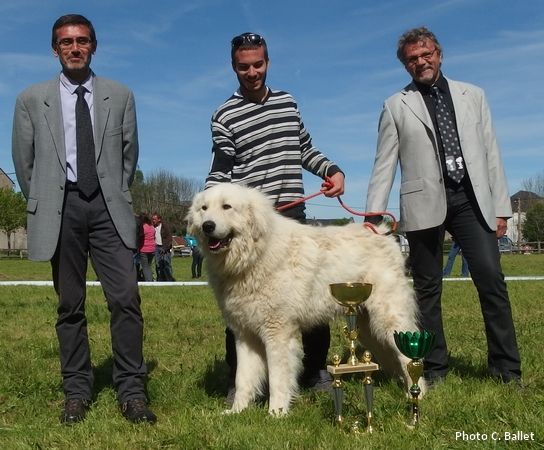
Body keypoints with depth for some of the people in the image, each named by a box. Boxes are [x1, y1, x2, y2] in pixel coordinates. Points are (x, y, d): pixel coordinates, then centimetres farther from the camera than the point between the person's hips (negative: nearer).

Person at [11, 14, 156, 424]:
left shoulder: (120, 96, 9)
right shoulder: (32, 100, 7)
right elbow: (25, 161, 11)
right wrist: (43, 206, 11)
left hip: (107, 207, 0)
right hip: (61, 208, 0)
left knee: (126, 299, -8)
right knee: (70, 306, 5)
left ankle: (131, 391, 1)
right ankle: (77, 392, 15)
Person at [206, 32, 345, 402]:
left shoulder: (288, 103, 12)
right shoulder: (225, 116, -1)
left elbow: (304, 150, 21)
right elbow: (221, 173, -4)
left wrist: (333, 170, 5)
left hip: (293, 216, 4)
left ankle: (316, 370, 25)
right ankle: (238, 381, 14)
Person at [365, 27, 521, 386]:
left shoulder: (473, 95, 15)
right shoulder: (396, 106, 9)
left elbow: (491, 152, 12)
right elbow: (384, 166, 5)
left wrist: (501, 206, 6)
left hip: (471, 199, 1)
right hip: (425, 204, -1)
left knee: (491, 279, -7)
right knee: (428, 289, 4)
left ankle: (506, 366, 4)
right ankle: (435, 367, 15)